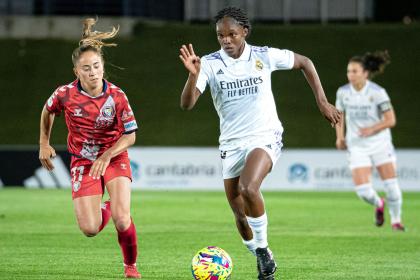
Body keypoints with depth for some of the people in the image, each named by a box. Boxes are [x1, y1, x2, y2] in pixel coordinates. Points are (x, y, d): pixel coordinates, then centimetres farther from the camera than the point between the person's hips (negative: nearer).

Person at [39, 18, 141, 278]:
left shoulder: (117, 96, -17)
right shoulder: (65, 94, -14)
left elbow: (130, 135, -9)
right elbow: (47, 111, 10)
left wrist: (106, 157, -20)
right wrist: (44, 144, 13)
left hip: (114, 158, -1)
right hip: (83, 162, 1)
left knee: (122, 220, -20)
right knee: (90, 229, -10)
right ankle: (105, 209, 29)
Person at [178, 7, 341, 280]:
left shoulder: (265, 56, -5)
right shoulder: (209, 63, -5)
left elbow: (305, 62, 11)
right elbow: (187, 103, -14)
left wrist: (322, 101, 7)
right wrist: (193, 74, -32)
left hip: (265, 137, -3)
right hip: (231, 143, 3)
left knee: (249, 189, -30)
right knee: (240, 215, 6)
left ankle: (264, 249, -12)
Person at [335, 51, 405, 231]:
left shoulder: (377, 92, -13)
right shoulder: (343, 92, -3)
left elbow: (390, 120, -11)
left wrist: (372, 129, -26)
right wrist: (340, 137, 1)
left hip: (380, 144, -2)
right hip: (357, 147, 2)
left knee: (391, 185, -5)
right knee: (363, 191, -11)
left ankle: (396, 220, 20)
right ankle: (378, 205, 24)